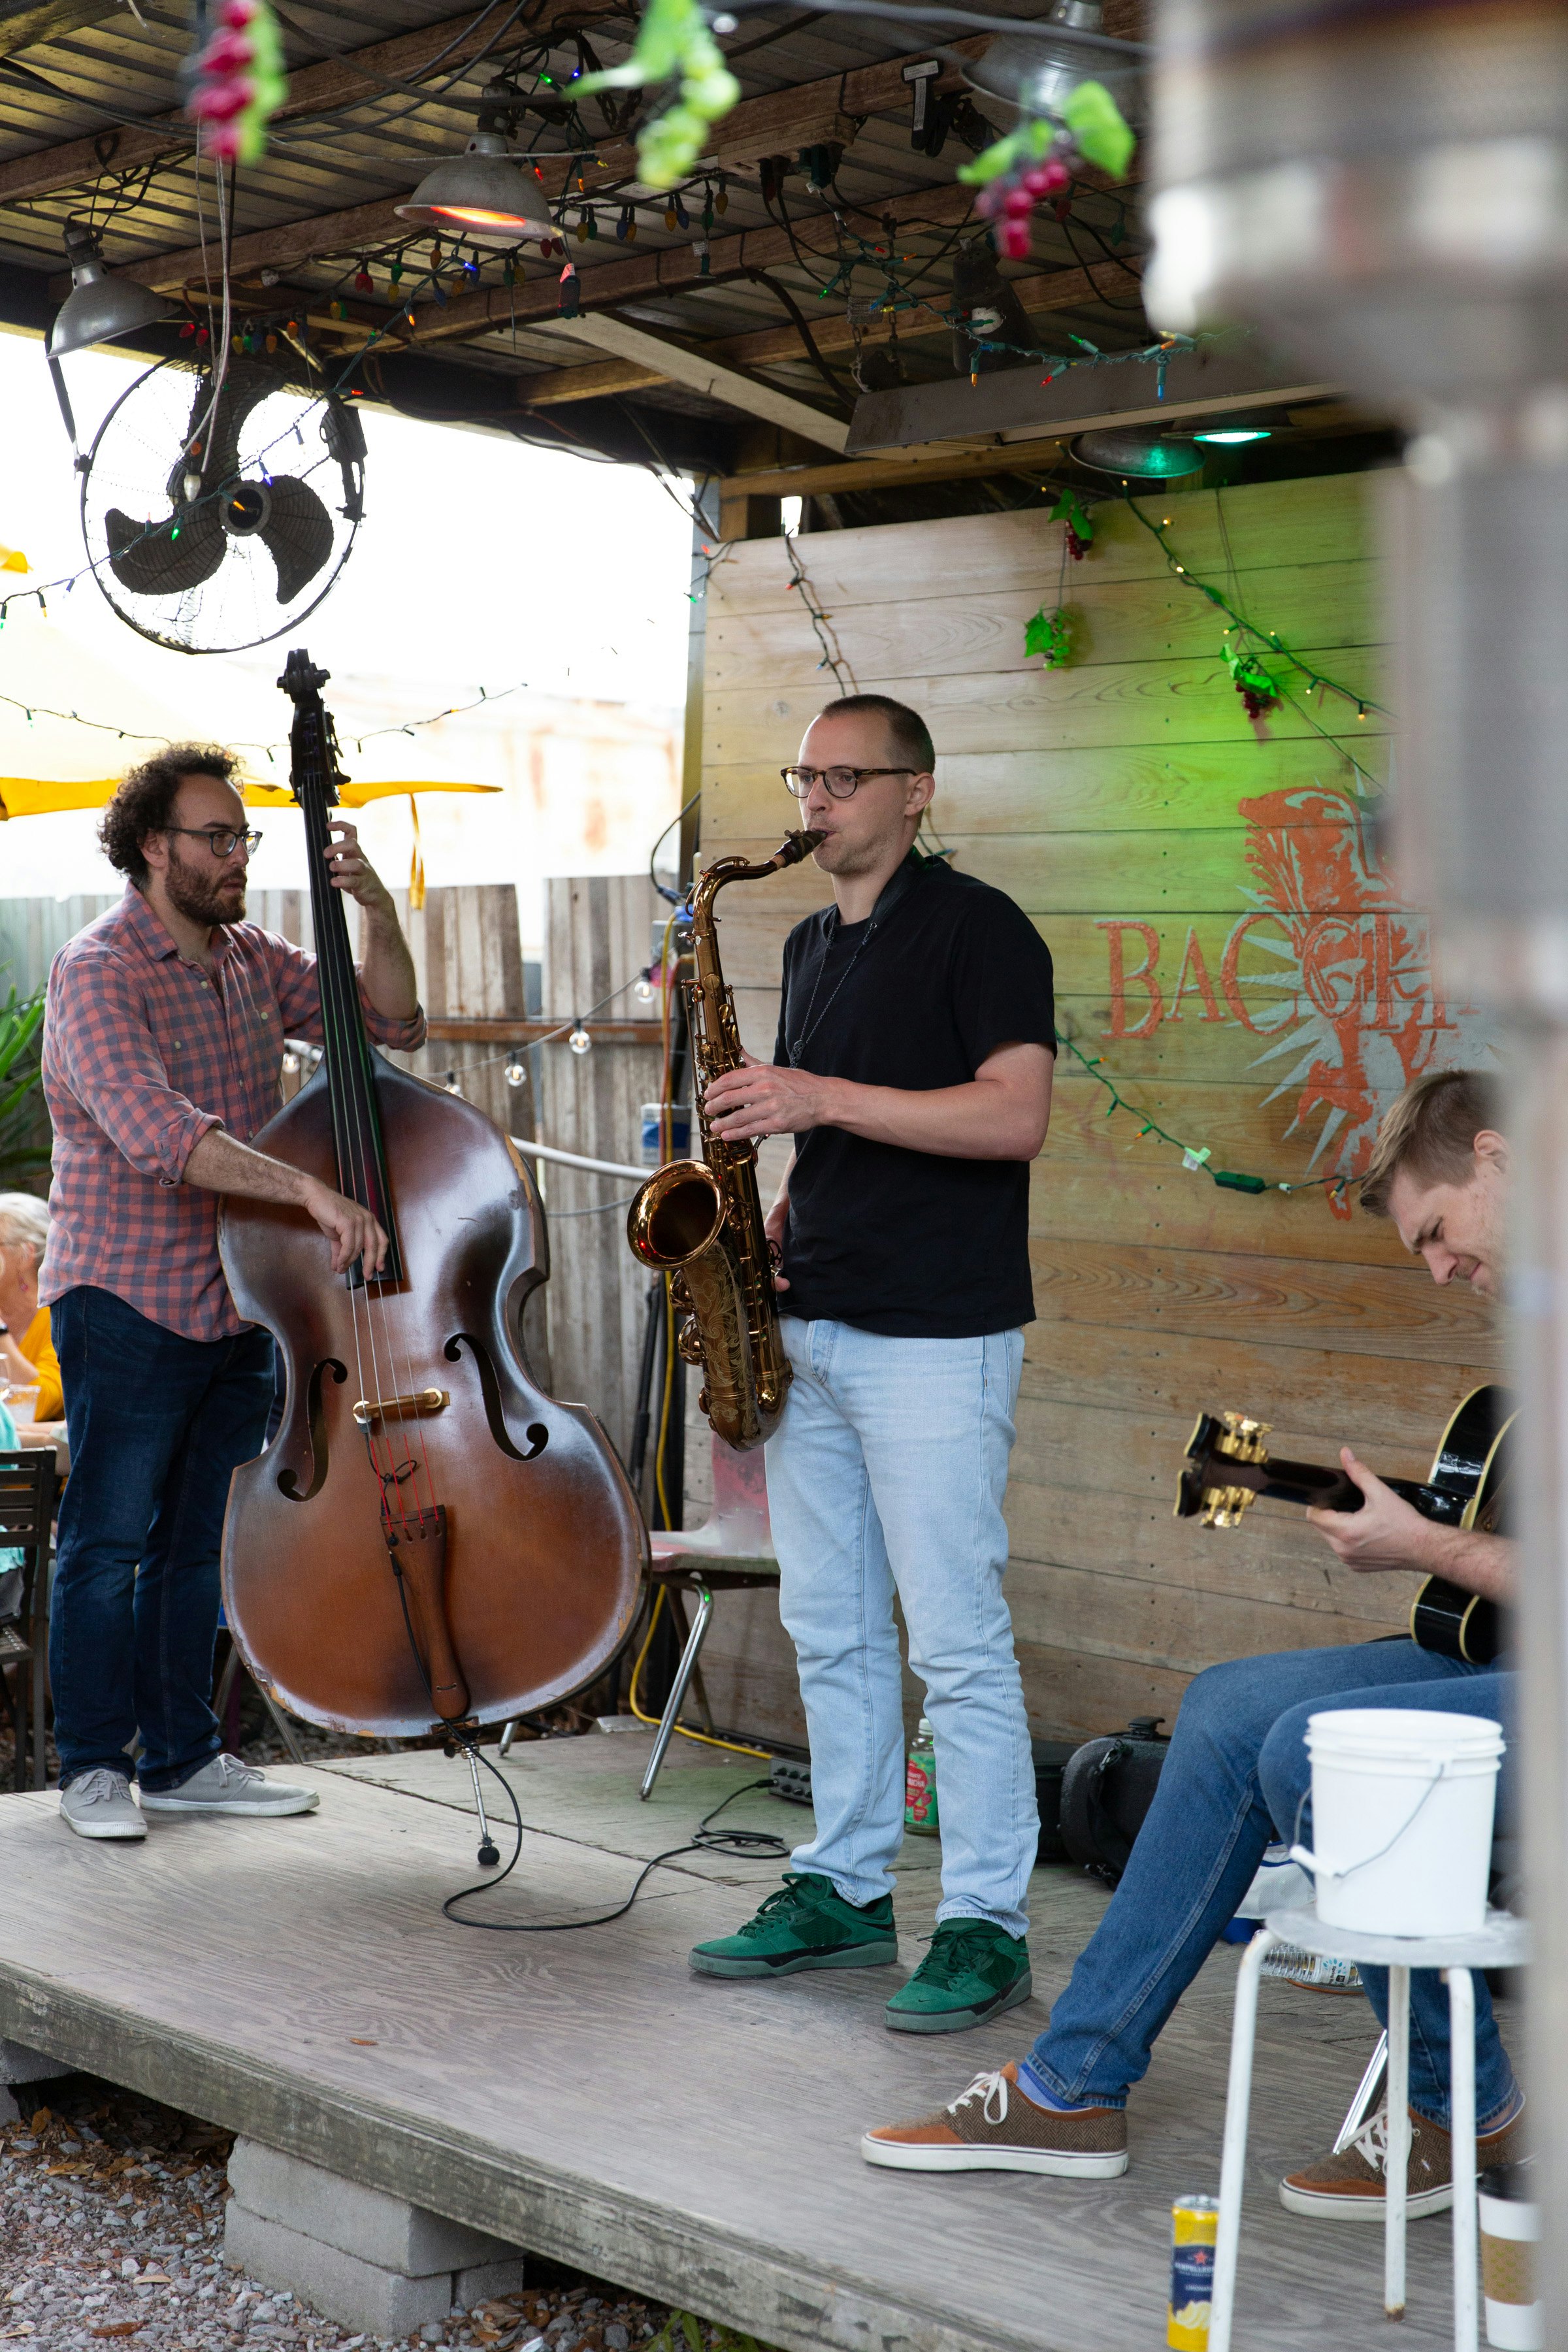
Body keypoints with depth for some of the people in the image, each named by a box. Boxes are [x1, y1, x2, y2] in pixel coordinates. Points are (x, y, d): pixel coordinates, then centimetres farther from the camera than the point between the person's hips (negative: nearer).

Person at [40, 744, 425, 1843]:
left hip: (243, 1303, 7)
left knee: (202, 1541, 13)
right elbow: (154, 1131, -28)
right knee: (110, 1540, 2)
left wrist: (378, 912, -5)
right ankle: (95, 1764, 13)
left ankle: (185, 1755, 22)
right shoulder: (100, 970, -14)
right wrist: (310, 1189, -37)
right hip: (129, 1301, -7)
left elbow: (392, 1023, 11)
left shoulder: (251, 959, 10)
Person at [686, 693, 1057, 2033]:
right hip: (813, 1328, 8)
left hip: (934, 1337, -8)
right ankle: (845, 1891, 23)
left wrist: (821, 1098, -21)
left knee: (957, 1642, -6)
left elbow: (1015, 1117, -19)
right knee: (830, 1630, 13)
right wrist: (778, 1222, 7)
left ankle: (988, 1926, 2)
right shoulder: (813, 946, 18)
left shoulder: (976, 929, -7)